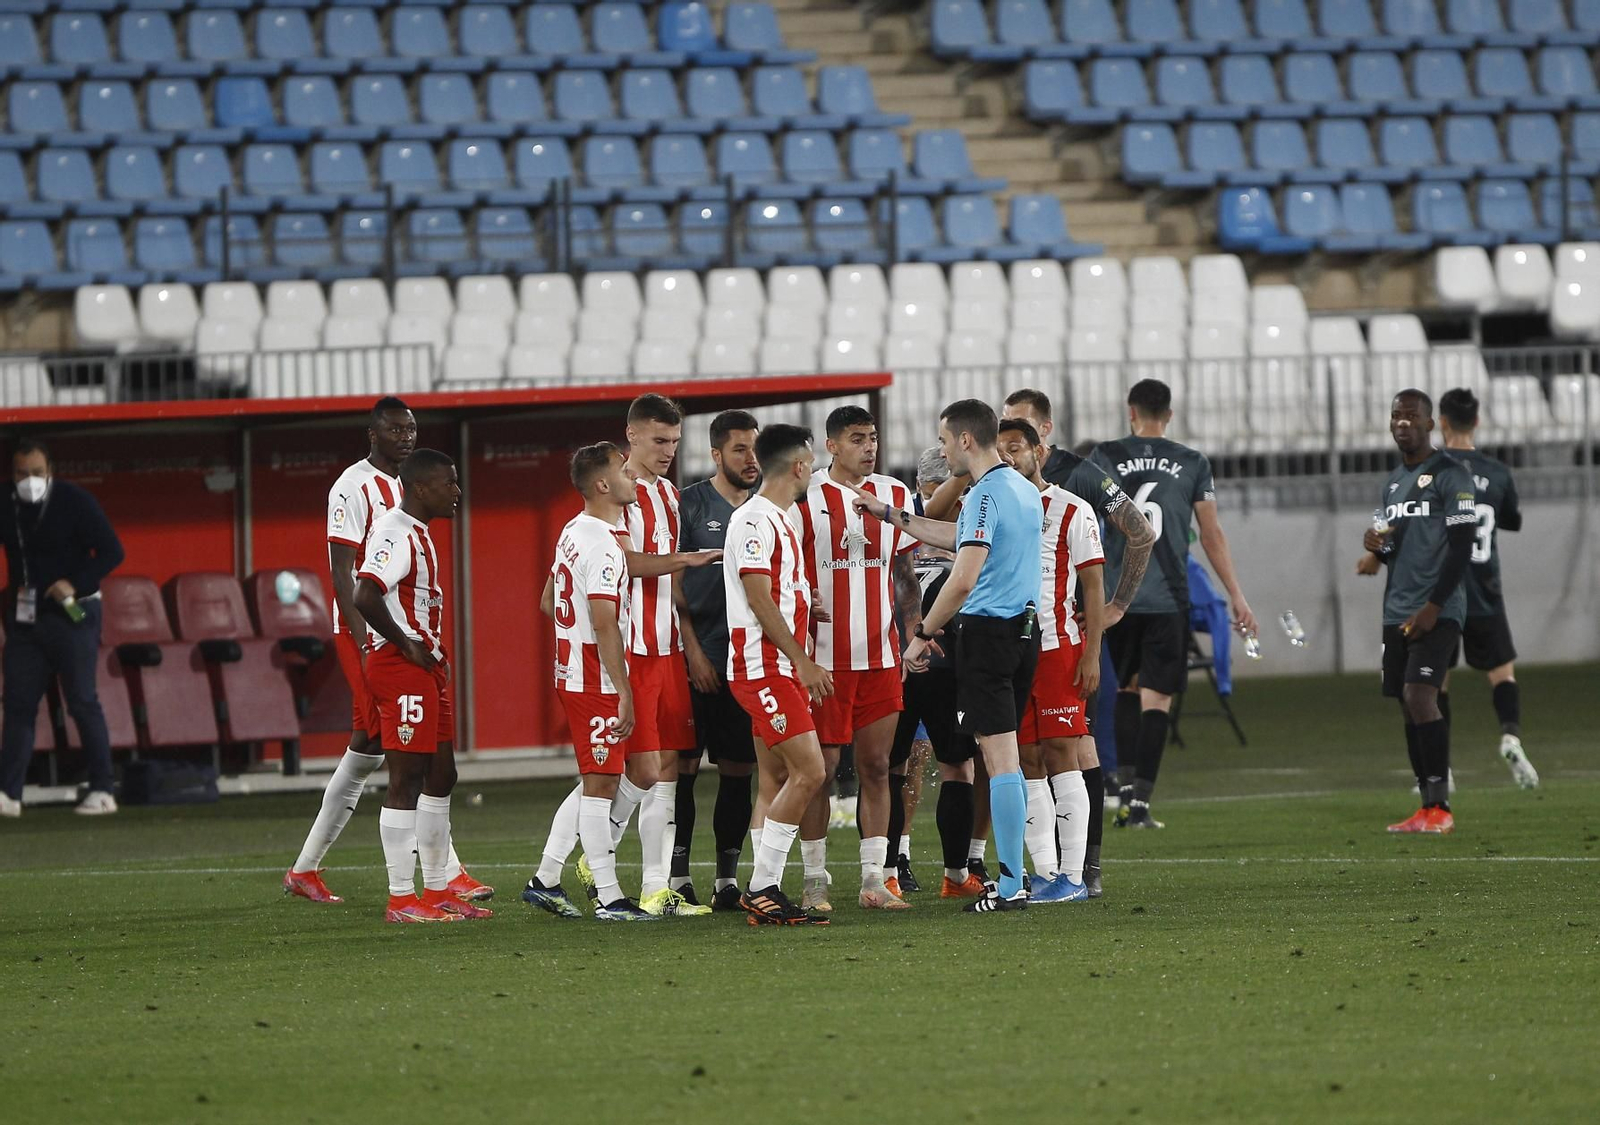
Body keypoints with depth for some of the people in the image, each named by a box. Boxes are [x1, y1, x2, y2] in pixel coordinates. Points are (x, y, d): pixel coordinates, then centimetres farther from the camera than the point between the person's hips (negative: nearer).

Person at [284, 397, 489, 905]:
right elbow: (341, 567, -15)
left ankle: (305, 868, 20)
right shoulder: (355, 487, -11)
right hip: (365, 631, -9)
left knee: (368, 747, 12)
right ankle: (449, 873, -13)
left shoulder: (406, 486, 16)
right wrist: (364, 638, -22)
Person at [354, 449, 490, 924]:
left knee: (440, 777, 14)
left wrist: (433, 652, 13)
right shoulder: (395, 533, -16)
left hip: (426, 666, 11)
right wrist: (407, 645, -18)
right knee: (407, 779, -8)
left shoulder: (418, 533, 17)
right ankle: (402, 899, -7)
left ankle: (437, 890, 20)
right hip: (401, 669, -11)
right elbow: (365, 596, -28)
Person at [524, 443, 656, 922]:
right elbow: (605, 626, -23)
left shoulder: (573, 532, 12)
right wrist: (624, 693, -21)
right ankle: (609, 899, -3)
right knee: (601, 783, -6)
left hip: (572, 671, 10)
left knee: (601, 782, 15)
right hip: (597, 679, -10)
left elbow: (548, 603, 23)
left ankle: (545, 881, 17)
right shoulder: (603, 545, -19)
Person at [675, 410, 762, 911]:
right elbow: (671, 584, -5)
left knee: (738, 769, 5)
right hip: (697, 659, -4)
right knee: (682, 766, -3)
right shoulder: (689, 504, -2)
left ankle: (727, 877, 9)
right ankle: (678, 878, 2)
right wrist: (693, 651, -10)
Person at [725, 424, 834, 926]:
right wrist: (803, 662, -18)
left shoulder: (779, 520, 18)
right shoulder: (754, 521, -13)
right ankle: (762, 889, -13)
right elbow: (759, 600, -18)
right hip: (763, 667, -10)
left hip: (783, 668, 10)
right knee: (808, 772, -15)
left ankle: (764, 894, 9)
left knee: (777, 780, 8)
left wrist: (806, 666, 20)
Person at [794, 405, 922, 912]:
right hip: (823, 656, -4)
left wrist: (915, 630, 6)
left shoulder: (894, 495, 10)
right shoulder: (805, 498, -4)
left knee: (876, 766, 4)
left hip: (879, 656, 4)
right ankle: (816, 880, 6)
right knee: (818, 766, -1)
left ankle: (874, 880, 7)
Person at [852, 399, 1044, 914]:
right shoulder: (1025, 490, 15)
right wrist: (891, 514, 34)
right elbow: (960, 539, 29)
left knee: (999, 758, -8)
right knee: (1005, 758, 14)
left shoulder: (985, 495, -15)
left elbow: (963, 578, -22)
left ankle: (1010, 886, -8)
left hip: (987, 631, -9)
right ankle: (1012, 874, 15)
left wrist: (922, 635, -12)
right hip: (1026, 630, 9)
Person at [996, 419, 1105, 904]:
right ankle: (1044, 873, 7)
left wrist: (1091, 656, -10)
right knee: (1028, 763, 4)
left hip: (1058, 646, -5)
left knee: (1062, 756, -8)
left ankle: (1073, 875, -7)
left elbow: (1093, 586, -4)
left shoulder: (1070, 510, -2)